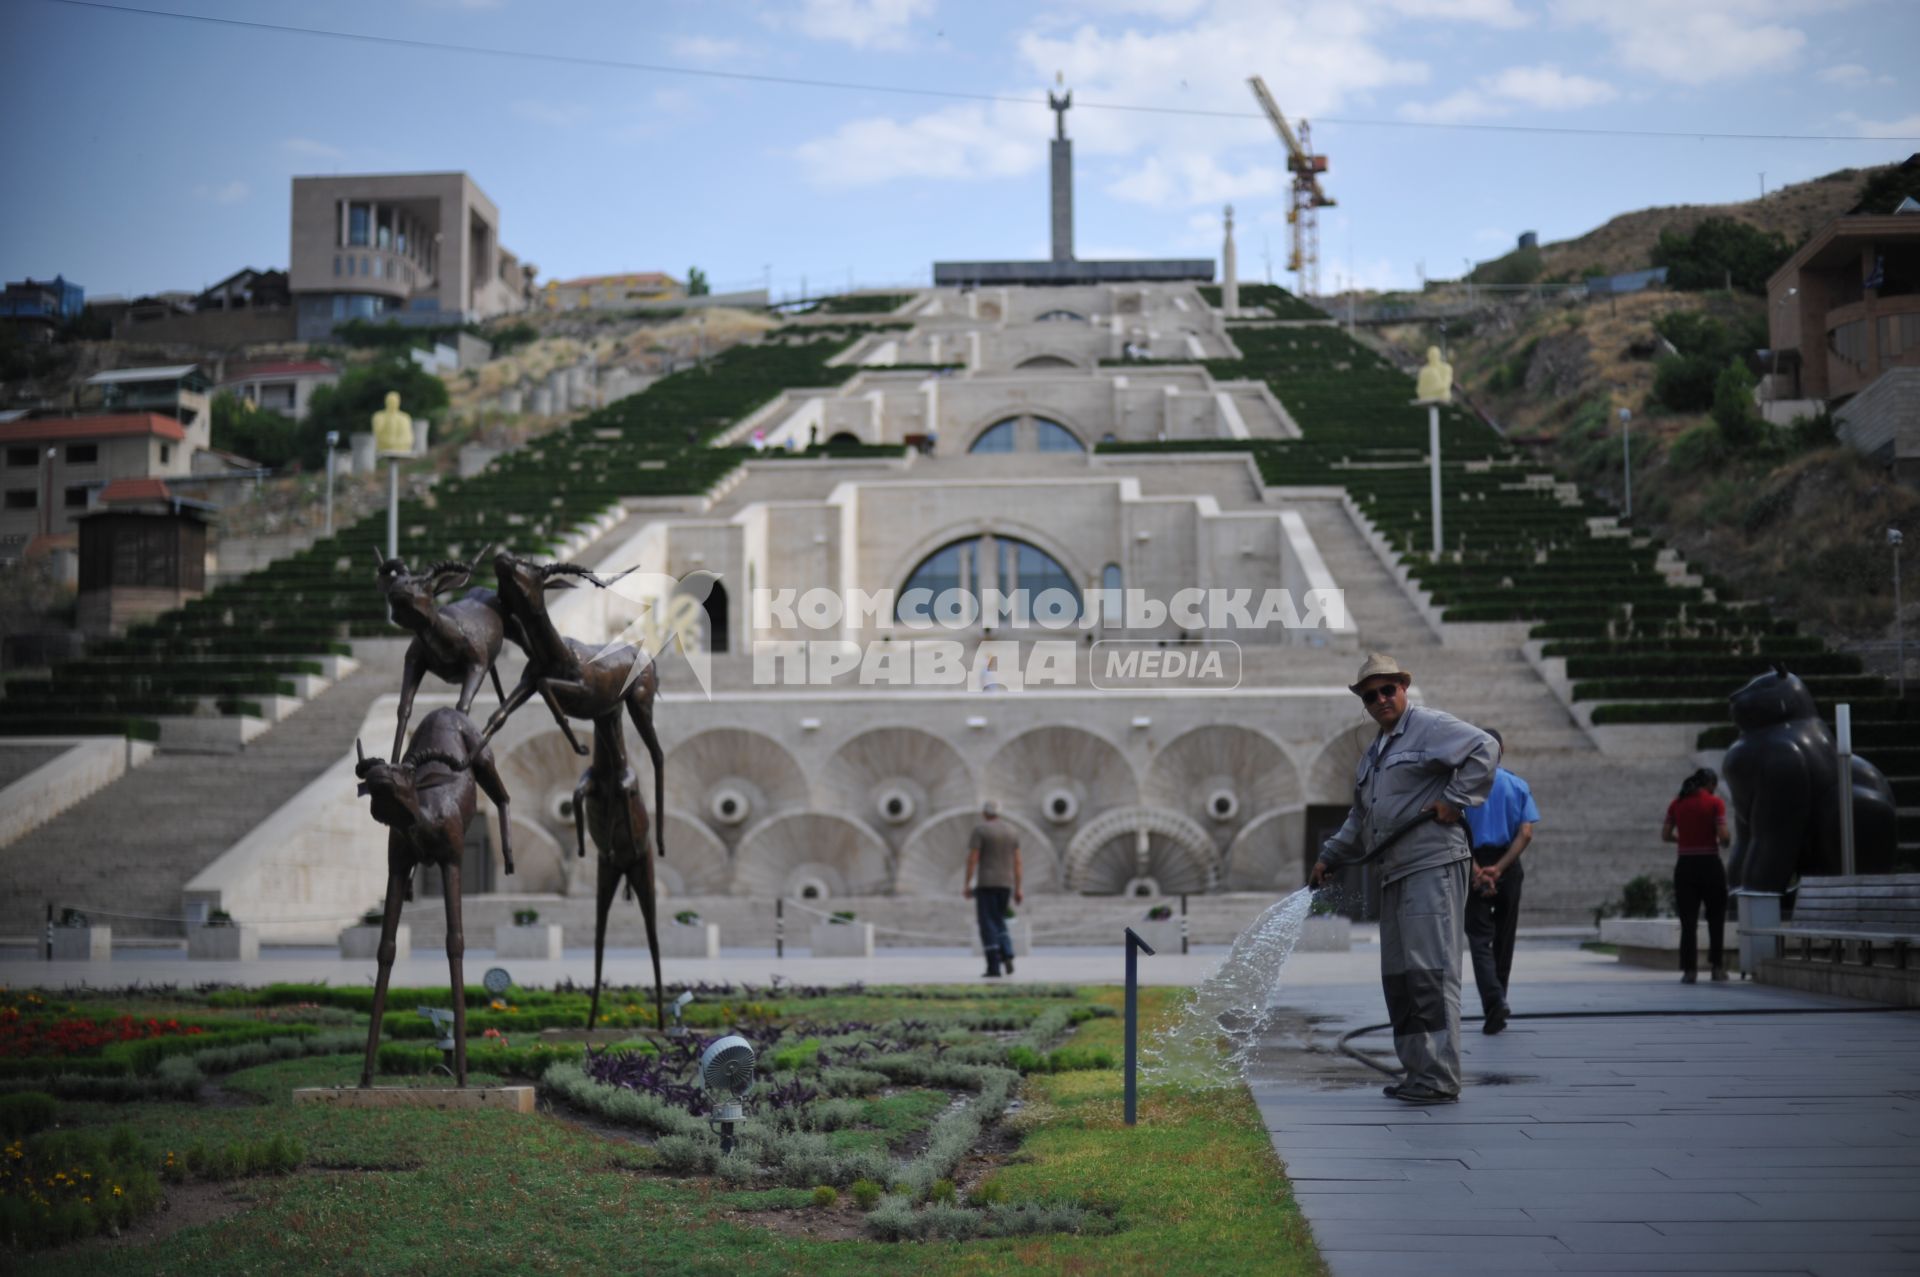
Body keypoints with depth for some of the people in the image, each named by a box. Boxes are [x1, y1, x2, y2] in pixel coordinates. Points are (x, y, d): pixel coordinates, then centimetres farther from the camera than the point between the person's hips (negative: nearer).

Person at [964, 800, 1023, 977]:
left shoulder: (979, 830, -6)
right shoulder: (1011, 831, 11)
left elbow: (972, 858, -12)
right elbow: (1017, 862, 9)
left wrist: (967, 885, -9)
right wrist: (1017, 890, 11)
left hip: (985, 883, -5)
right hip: (1006, 883, 5)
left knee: (988, 925, -2)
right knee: (999, 922, 17)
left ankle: (993, 967, -8)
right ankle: (1007, 956, -5)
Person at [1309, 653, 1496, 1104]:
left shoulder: (1429, 727, -3)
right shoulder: (1372, 755, 25)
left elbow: (1482, 749, -18)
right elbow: (1360, 818, 32)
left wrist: (1453, 799, -18)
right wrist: (1329, 857, 27)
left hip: (1434, 867, -10)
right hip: (1395, 874, 10)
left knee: (1430, 970, -12)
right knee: (1398, 976, 9)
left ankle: (1440, 1079, -12)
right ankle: (1417, 1071, 16)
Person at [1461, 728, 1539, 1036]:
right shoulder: (1518, 786, 4)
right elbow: (1526, 834, -7)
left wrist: (1476, 869, -14)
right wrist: (1498, 868, -12)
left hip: (1474, 866, -2)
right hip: (1508, 868, 2)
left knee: (1479, 938, -4)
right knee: (1504, 937, 15)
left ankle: (1494, 1001, -23)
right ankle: (1498, 999, 22)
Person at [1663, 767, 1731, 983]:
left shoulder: (1676, 804, 4)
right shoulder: (1714, 803, -6)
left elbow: (1665, 835, 3)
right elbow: (1724, 836, -13)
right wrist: (1725, 842, 8)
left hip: (1685, 865, 2)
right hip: (1710, 863, -2)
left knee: (1688, 920, 4)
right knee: (1716, 917, 13)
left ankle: (1689, 969, 0)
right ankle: (1717, 966, 14)